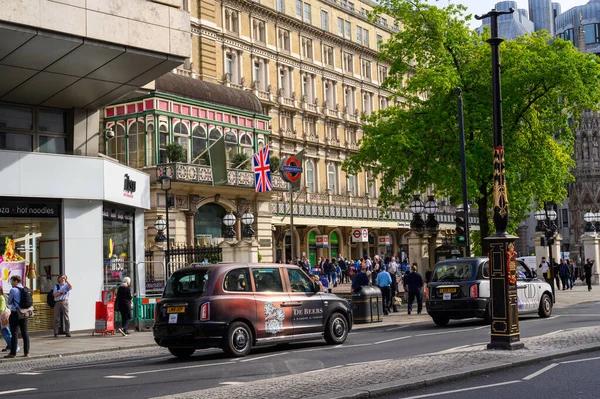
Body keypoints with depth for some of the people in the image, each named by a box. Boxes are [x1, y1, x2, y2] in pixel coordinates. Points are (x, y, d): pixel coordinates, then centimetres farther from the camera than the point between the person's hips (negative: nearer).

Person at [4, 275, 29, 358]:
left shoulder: (13, 290, -11)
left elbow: (9, 303, -2)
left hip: (15, 314, -6)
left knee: (14, 333, -3)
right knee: (25, 332, 8)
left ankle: (13, 353, -2)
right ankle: (26, 352, 8)